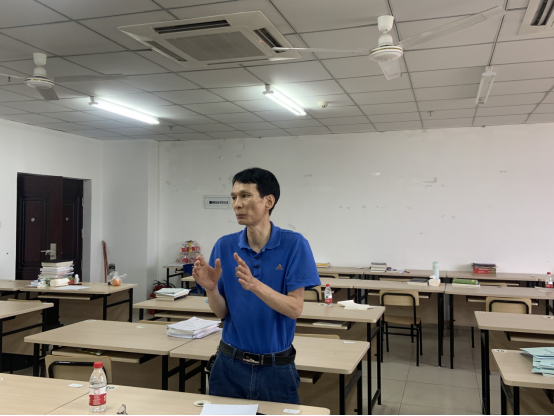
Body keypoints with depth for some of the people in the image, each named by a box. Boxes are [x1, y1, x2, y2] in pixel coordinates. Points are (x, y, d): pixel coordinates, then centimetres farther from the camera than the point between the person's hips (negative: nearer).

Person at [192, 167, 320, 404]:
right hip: (230, 365, 3)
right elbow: (222, 312, -1)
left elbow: (295, 309, -16)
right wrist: (211, 288, -22)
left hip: (276, 368, -2)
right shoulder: (224, 246, -3)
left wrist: (255, 285, -31)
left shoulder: (294, 244, -11)